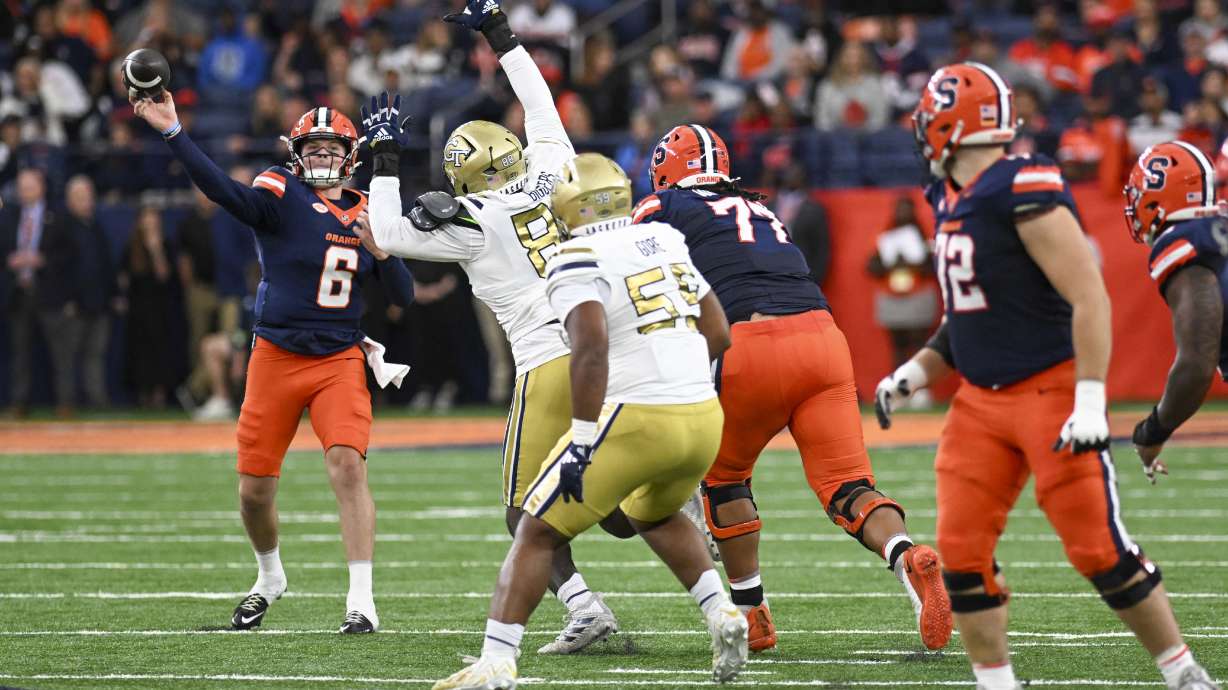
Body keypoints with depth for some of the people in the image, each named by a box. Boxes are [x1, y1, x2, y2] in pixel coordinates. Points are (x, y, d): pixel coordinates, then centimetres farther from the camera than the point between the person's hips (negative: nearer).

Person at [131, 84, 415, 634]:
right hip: (276, 358, -1)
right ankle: (269, 577, 35)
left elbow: (403, 297, 7)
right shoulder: (280, 196, -6)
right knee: (254, 488, 5)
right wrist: (172, 133, -38)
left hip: (339, 361, 1)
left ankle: (361, 599, -16)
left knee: (348, 466, -19)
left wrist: (383, 251, -13)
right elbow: (223, 190, -25)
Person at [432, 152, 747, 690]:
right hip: (704, 418, 7)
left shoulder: (578, 262, -7)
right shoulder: (666, 241, 15)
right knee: (654, 515, 35)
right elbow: (718, 333, 18)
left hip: (635, 421, -7)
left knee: (539, 533, 3)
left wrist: (582, 441, -20)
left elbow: (591, 348, -21)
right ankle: (722, 615, 17)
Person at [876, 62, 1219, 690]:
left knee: (1099, 550, -7)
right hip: (981, 400, 8)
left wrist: (1090, 403, -23)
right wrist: (913, 374, 12)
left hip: (1050, 392, -8)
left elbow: (1089, 298, -19)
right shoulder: (951, 200, 10)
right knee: (962, 552, -2)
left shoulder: (1025, 192, -17)